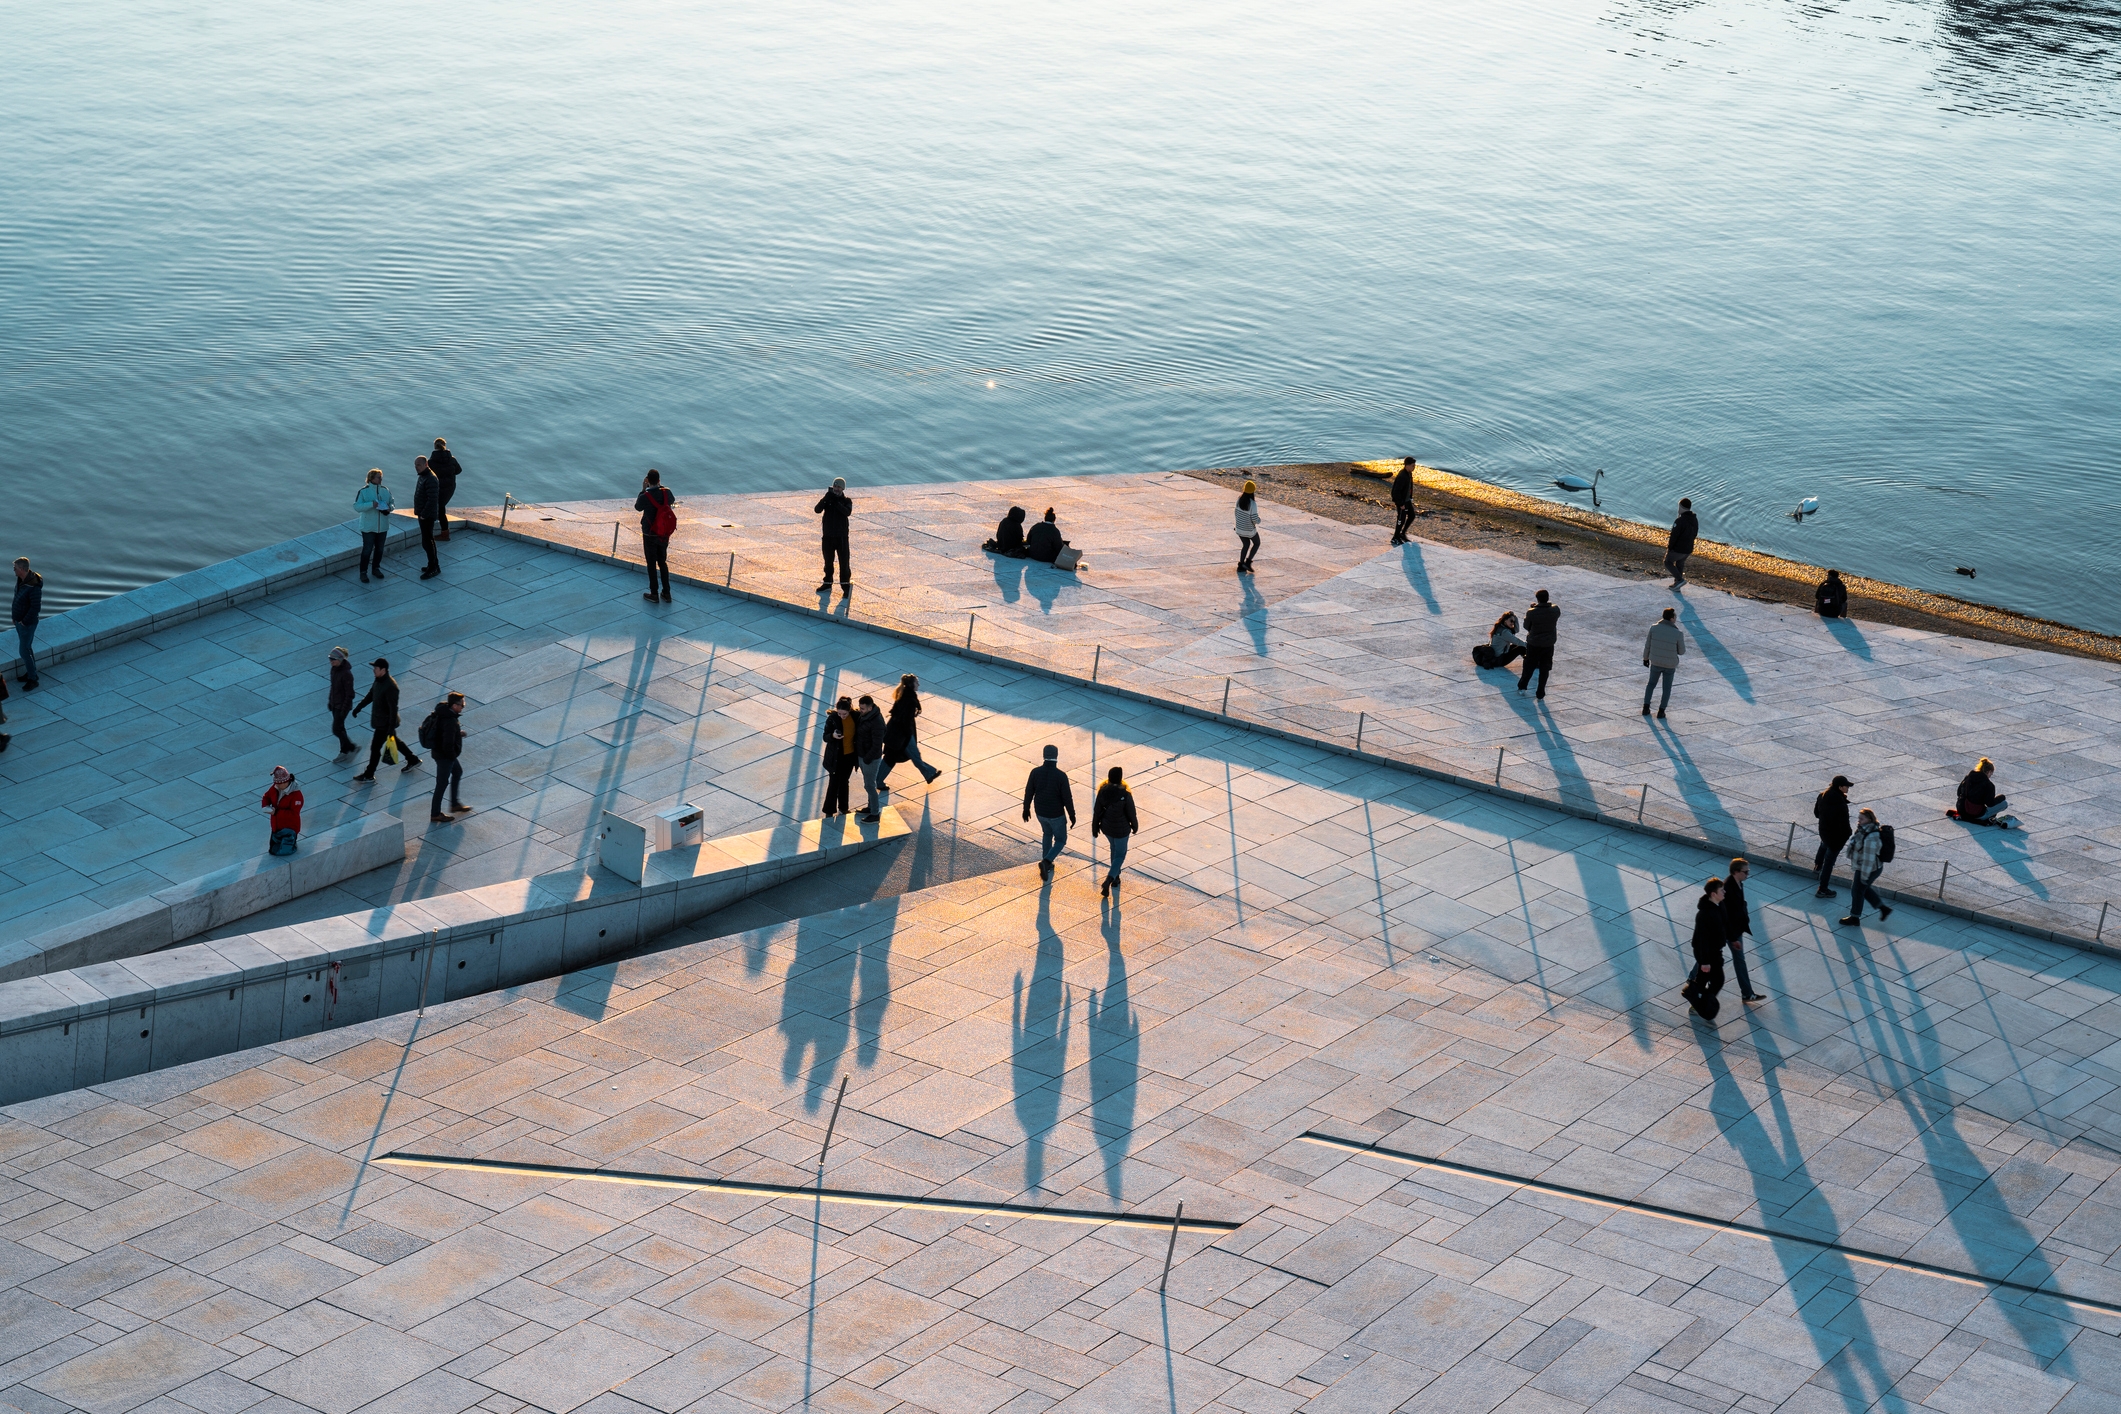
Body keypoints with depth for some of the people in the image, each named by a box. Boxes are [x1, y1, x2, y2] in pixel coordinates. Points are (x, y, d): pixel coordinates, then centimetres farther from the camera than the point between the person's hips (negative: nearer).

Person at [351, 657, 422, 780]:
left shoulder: (390, 687, -30)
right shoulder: (378, 680, -1)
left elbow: (393, 709, -28)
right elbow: (371, 695, 16)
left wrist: (391, 727, -27)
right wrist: (359, 706, 21)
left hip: (385, 723, -9)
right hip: (379, 719, 9)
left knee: (375, 747, 2)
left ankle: (369, 775, 16)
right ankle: (413, 760, 40)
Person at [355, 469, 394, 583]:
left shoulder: (386, 490, 2)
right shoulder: (363, 491, -12)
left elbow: (391, 503, 13)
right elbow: (356, 506, -17)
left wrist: (389, 508, -10)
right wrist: (371, 504, -28)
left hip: (383, 526, 5)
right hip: (368, 527, -5)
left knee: (379, 549, 16)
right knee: (367, 550, -3)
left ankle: (376, 568, 34)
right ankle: (363, 572, 8)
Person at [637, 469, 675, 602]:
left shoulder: (645, 496, -22)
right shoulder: (666, 492, -10)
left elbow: (638, 507, 0)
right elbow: (672, 500, 14)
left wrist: (643, 489, 2)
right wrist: (661, 486, 16)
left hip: (650, 535, -4)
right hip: (664, 535, 4)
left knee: (651, 564, 9)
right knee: (663, 562, 17)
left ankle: (654, 593, 15)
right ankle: (666, 593, 20)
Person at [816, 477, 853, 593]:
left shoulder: (846, 501, -1)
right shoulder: (827, 499, 2)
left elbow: (848, 512, -21)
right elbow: (817, 510, -13)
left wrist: (836, 502, -29)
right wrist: (825, 499, -27)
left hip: (841, 536, -2)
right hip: (828, 536, 2)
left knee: (844, 562, -1)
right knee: (828, 561, 14)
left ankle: (846, 584, 8)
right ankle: (827, 583, 29)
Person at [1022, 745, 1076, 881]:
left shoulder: (1035, 772, -16)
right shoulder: (1061, 776, -26)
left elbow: (1028, 792, -5)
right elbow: (1067, 798, -19)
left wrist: (1026, 809, 12)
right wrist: (1072, 815, -4)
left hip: (1041, 812, 4)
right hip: (1056, 814, -4)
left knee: (1047, 833, 32)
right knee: (1060, 841, 16)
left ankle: (1047, 866, 38)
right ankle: (1046, 862, -9)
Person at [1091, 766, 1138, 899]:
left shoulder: (1103, 792, -18)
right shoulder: (1125, 795, -28)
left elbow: (1097, 811, -7)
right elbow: (1131, 813, -16)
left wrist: (1095, 828, 8)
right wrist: (1135, 825, 5)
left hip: (1106, 827, 4)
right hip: (1121, 829, -4)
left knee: (1114, 848, 31)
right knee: (1120, 854, 15)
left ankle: (1115, 878, 43)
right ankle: (1108, 881, -2)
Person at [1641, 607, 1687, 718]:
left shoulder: (1654, 628, -17)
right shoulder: (1678, 634, -22)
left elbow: (1648, 645, -5)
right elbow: (1681, 652, -9)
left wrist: (1646, 658, 12)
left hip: (1656, 662, 2)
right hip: (1670, 665, -2)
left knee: (1651, 684, 26)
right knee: (1667, 688, 20)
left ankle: (1646, 708, 27)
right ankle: (1661, 712, 20)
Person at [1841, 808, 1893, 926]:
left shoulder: (1871, 837, -33)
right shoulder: (1864, 830, -1)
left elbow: (1869, 858, -29)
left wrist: (1864, 876, -23)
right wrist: (1853, 865, 23)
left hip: (1869, 870, -10)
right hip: (1862, 867, 10)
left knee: (1857, 891, 8)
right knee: (1864, 889, 25)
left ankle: (1854, 918, 27)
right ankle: (1884, 909, 35)